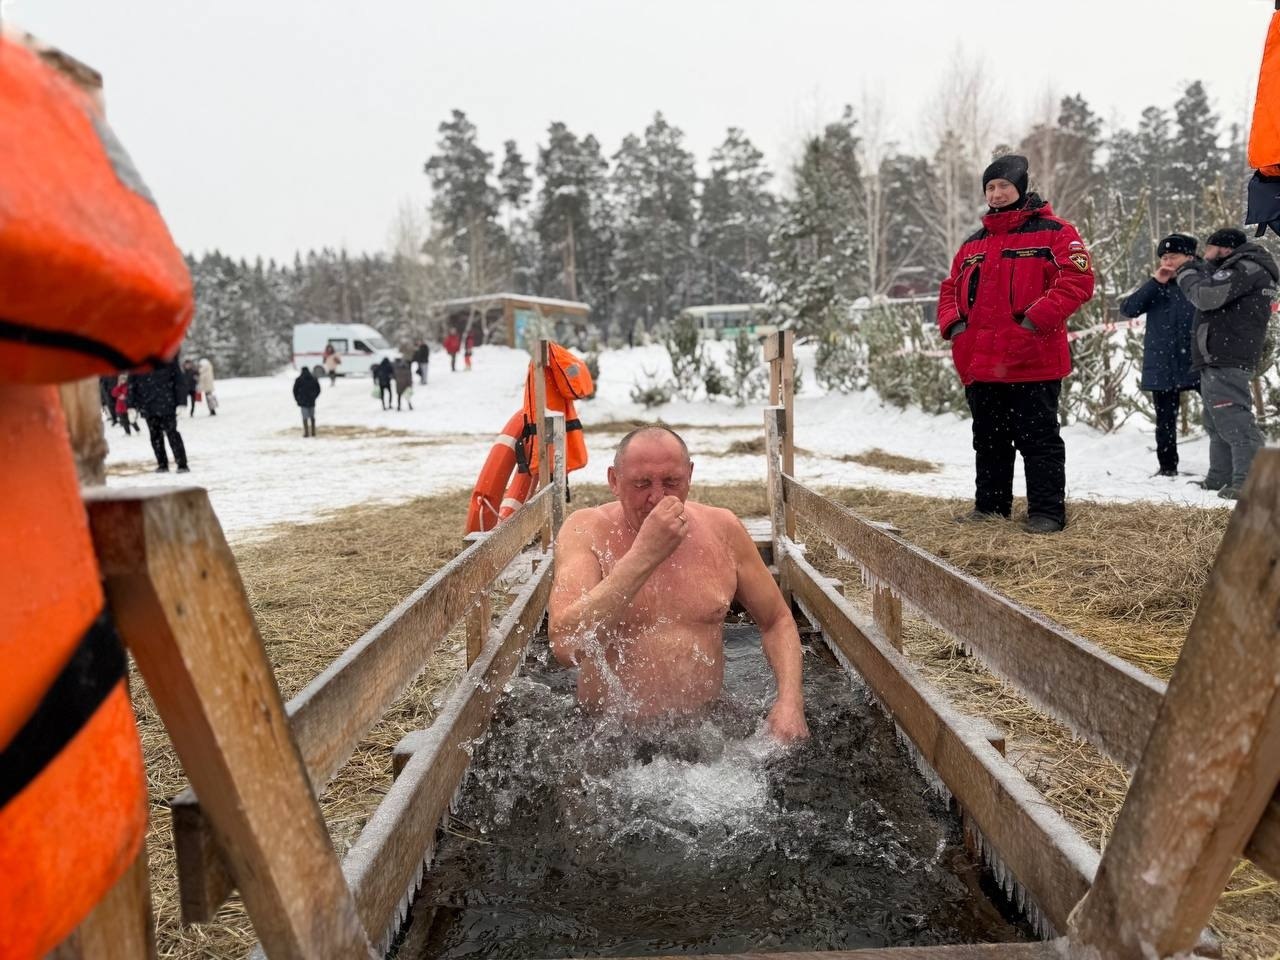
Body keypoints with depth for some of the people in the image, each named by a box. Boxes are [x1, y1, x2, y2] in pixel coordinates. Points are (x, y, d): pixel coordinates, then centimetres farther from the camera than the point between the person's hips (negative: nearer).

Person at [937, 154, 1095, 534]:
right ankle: (989, 505, 25)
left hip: (1033, 362, -6)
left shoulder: (1053, 232, -1)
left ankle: (1047, 512, 5)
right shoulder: (973, 244, 18)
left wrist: (1035, 319, -20)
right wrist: (953, 323, 2)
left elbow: (1078, 279, -11)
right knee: (988, 440, 14)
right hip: (980, 364, 6)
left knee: (1039, 439, -1)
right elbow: (951, 288, 22)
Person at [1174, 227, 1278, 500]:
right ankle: (1220, 478, 24)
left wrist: (1187, 275, -2)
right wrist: (1198, 271, 6)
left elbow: (1207, 296, -20)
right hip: (1219, 358, 11)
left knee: (1233, 419, -15)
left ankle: (1248, 482, -17)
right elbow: (1212, 300, 18)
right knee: (1218, 421, 17)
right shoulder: (1236, 270, 22)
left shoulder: (1246, 267, -11)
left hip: (1225, 360, -11)